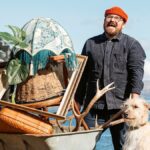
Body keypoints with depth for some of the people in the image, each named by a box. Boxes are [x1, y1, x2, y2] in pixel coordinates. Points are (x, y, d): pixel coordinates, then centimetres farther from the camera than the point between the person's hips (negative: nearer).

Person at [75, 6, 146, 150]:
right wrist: (78, 100, 15)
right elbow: (82, 74, 17)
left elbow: (137, 71, -8)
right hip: (93, 106, 3)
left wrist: (135, 96, -23)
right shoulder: (91, 43, 15)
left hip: (121, 106, -2)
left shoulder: (132, 44, 5)